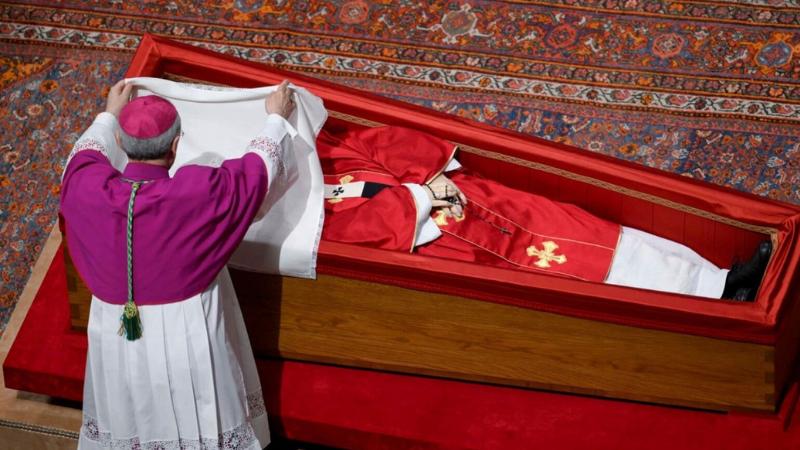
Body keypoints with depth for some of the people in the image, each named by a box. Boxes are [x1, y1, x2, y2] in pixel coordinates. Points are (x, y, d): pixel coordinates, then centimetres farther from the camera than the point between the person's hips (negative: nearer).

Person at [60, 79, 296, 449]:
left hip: (118, 346, 3)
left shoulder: (87, 190, -20)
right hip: (188, 346, -2)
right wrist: (276, 118, 11)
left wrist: (109, 114, 25)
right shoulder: (201, 192, -28)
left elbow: (86, 153, 6)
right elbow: (258, 167, -8)